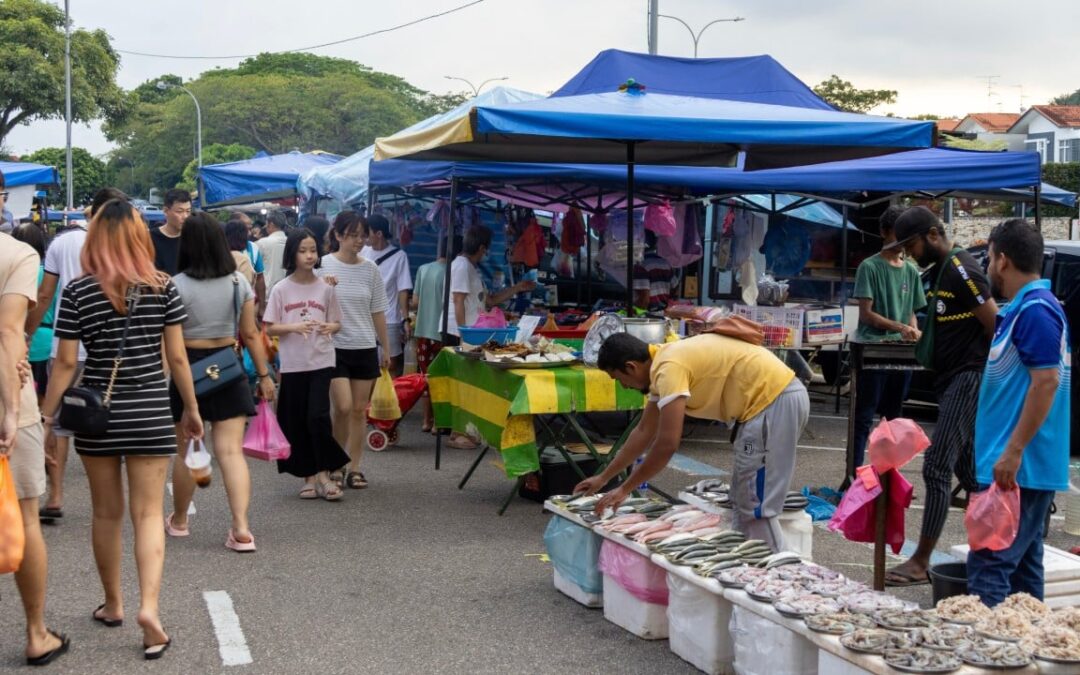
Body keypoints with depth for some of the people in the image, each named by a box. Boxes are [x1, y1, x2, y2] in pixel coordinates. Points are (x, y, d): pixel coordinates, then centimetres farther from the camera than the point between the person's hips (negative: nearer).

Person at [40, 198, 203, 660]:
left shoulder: (78, 291, -4)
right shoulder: (163, 286, -3)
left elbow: (65, 363, -5)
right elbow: (177, 356, -1)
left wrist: (46, 418, 2)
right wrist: (192, 408, 10)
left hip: (96, 413, 0)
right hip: (150, 413, 0)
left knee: (107, 512, 14)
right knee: (148, 513, 3)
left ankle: (113, 604, 27)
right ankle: (149, 606, -12)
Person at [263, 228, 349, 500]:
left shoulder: (325, 288, 2)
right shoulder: (281, 289, -1)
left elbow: (336, 323, 10)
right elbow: (269, 328, 0)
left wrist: (330, 328, -13)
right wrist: (294, 327, -17)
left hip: (321, 362, 0)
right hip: (292, 364, 1)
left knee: (318, 417, -11)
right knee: (296, 422, 6)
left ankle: (323, 473, 3)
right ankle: (309, 475, 19)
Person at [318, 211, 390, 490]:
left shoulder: (370, 269, 6)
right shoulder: (324, 266, -4)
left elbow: (378, 312, 12)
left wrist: (385, 348, 13)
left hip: (365, 348, 3)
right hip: (335, 346, -3)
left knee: (360, 410, 5)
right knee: (343, 407, -11)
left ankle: (354, 467, 16)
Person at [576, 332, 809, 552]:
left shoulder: (669, 367, -18)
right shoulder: (663, 361, 12)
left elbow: (667, 444, -21)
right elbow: (644, 432, 22)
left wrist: (624, 489, -11)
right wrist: (603, 478, 26)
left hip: (776, 400, -10)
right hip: (776, 398, 10)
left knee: (757, 506, -6)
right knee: (745, 501, 18)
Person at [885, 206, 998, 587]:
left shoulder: (960, 270, -15)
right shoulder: (940, 271, 15)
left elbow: (996, 326, -17)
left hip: (969, 379, -10)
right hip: (951, 381, 10)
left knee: (937, 469, -11)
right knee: (967, 470, 14)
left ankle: (920, 563, -8)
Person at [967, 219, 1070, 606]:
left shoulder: (1035, 310, -15)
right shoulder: (1023, 308, 16)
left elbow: (1046, 382, -22)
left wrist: (1013, 452, -23)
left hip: (1017, 467, -10)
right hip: (1025, 467, 10)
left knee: (988, 565, -11)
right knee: (1023, 564, 14)